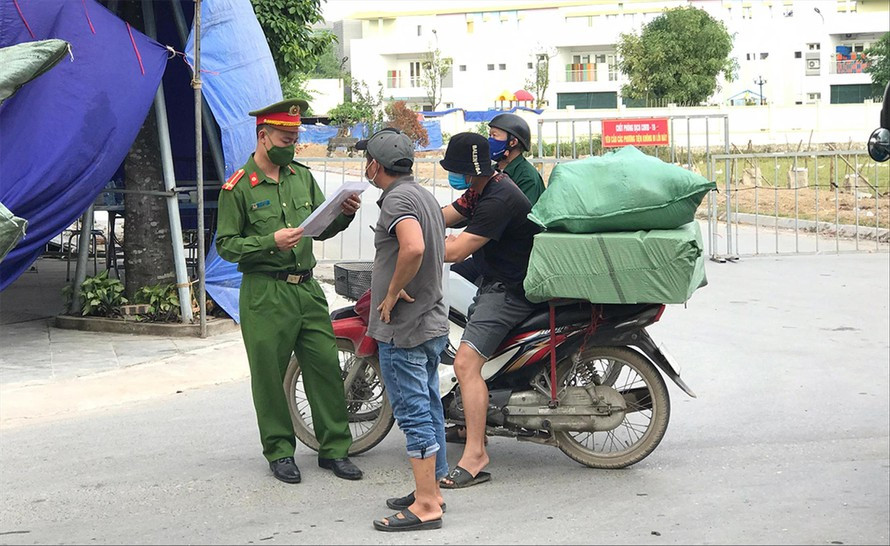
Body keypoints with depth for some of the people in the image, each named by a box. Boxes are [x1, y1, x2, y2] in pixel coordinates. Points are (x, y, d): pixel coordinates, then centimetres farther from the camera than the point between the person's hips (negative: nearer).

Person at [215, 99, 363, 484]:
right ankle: (279, 452, 16)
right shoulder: (238, 188, -4)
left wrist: (344, 215, -3)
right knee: (269, 376, 2)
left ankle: (334, 448, 13)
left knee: (326, 367, 3)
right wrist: (271, 242, -19)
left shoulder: (302, 177, 13)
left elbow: (321, 229, 18)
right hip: (265, 295, -5)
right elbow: (225, 244, -6)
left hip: (306, 289, 5)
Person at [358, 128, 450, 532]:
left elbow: (413, 247, -35)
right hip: (432, 321, 10)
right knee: (428, 408, 16)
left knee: (413, 413, -7)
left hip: (402, 328, -10)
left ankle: (425, 507, -4)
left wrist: (392, 293, -23)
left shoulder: (397, 199, -17)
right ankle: (431, 489, 26)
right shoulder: (424, 195, 15)